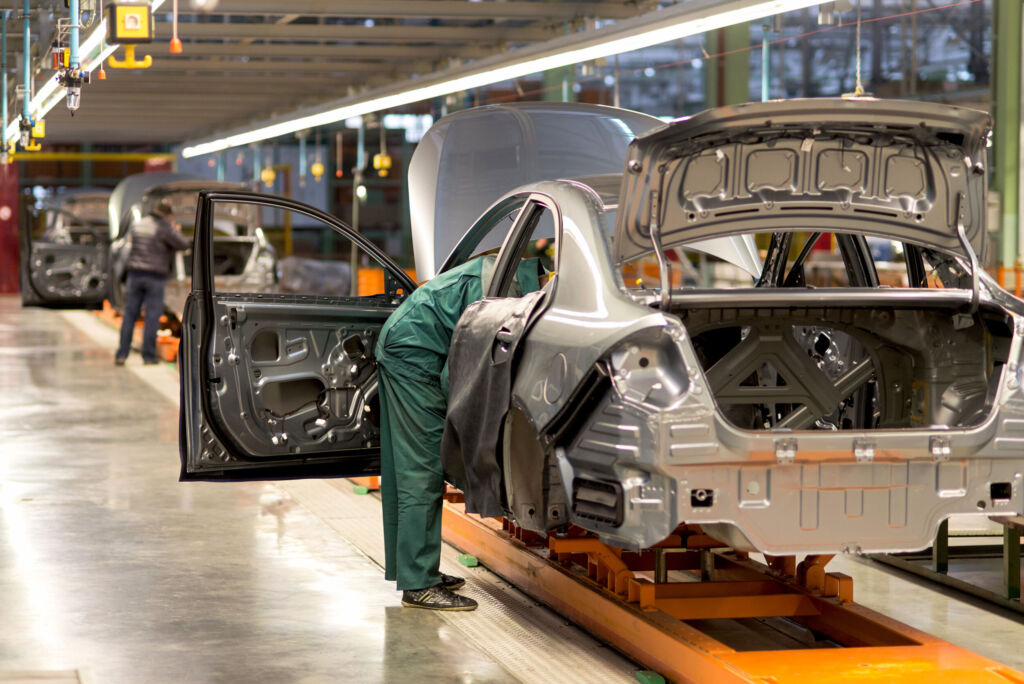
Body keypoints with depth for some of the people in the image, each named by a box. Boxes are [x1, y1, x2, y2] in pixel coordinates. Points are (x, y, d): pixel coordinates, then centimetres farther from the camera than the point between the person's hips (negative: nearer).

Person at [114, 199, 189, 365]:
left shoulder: (137, 225, 9)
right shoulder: (164, 228, -10)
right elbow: (184, 244, -9)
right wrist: (177, 233, 12)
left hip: (135, 273, 5)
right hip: (155, 276, -5)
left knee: (129, 315, 6)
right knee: (152, 316, 1)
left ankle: (121, 355, 2)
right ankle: (148, 355, 1)